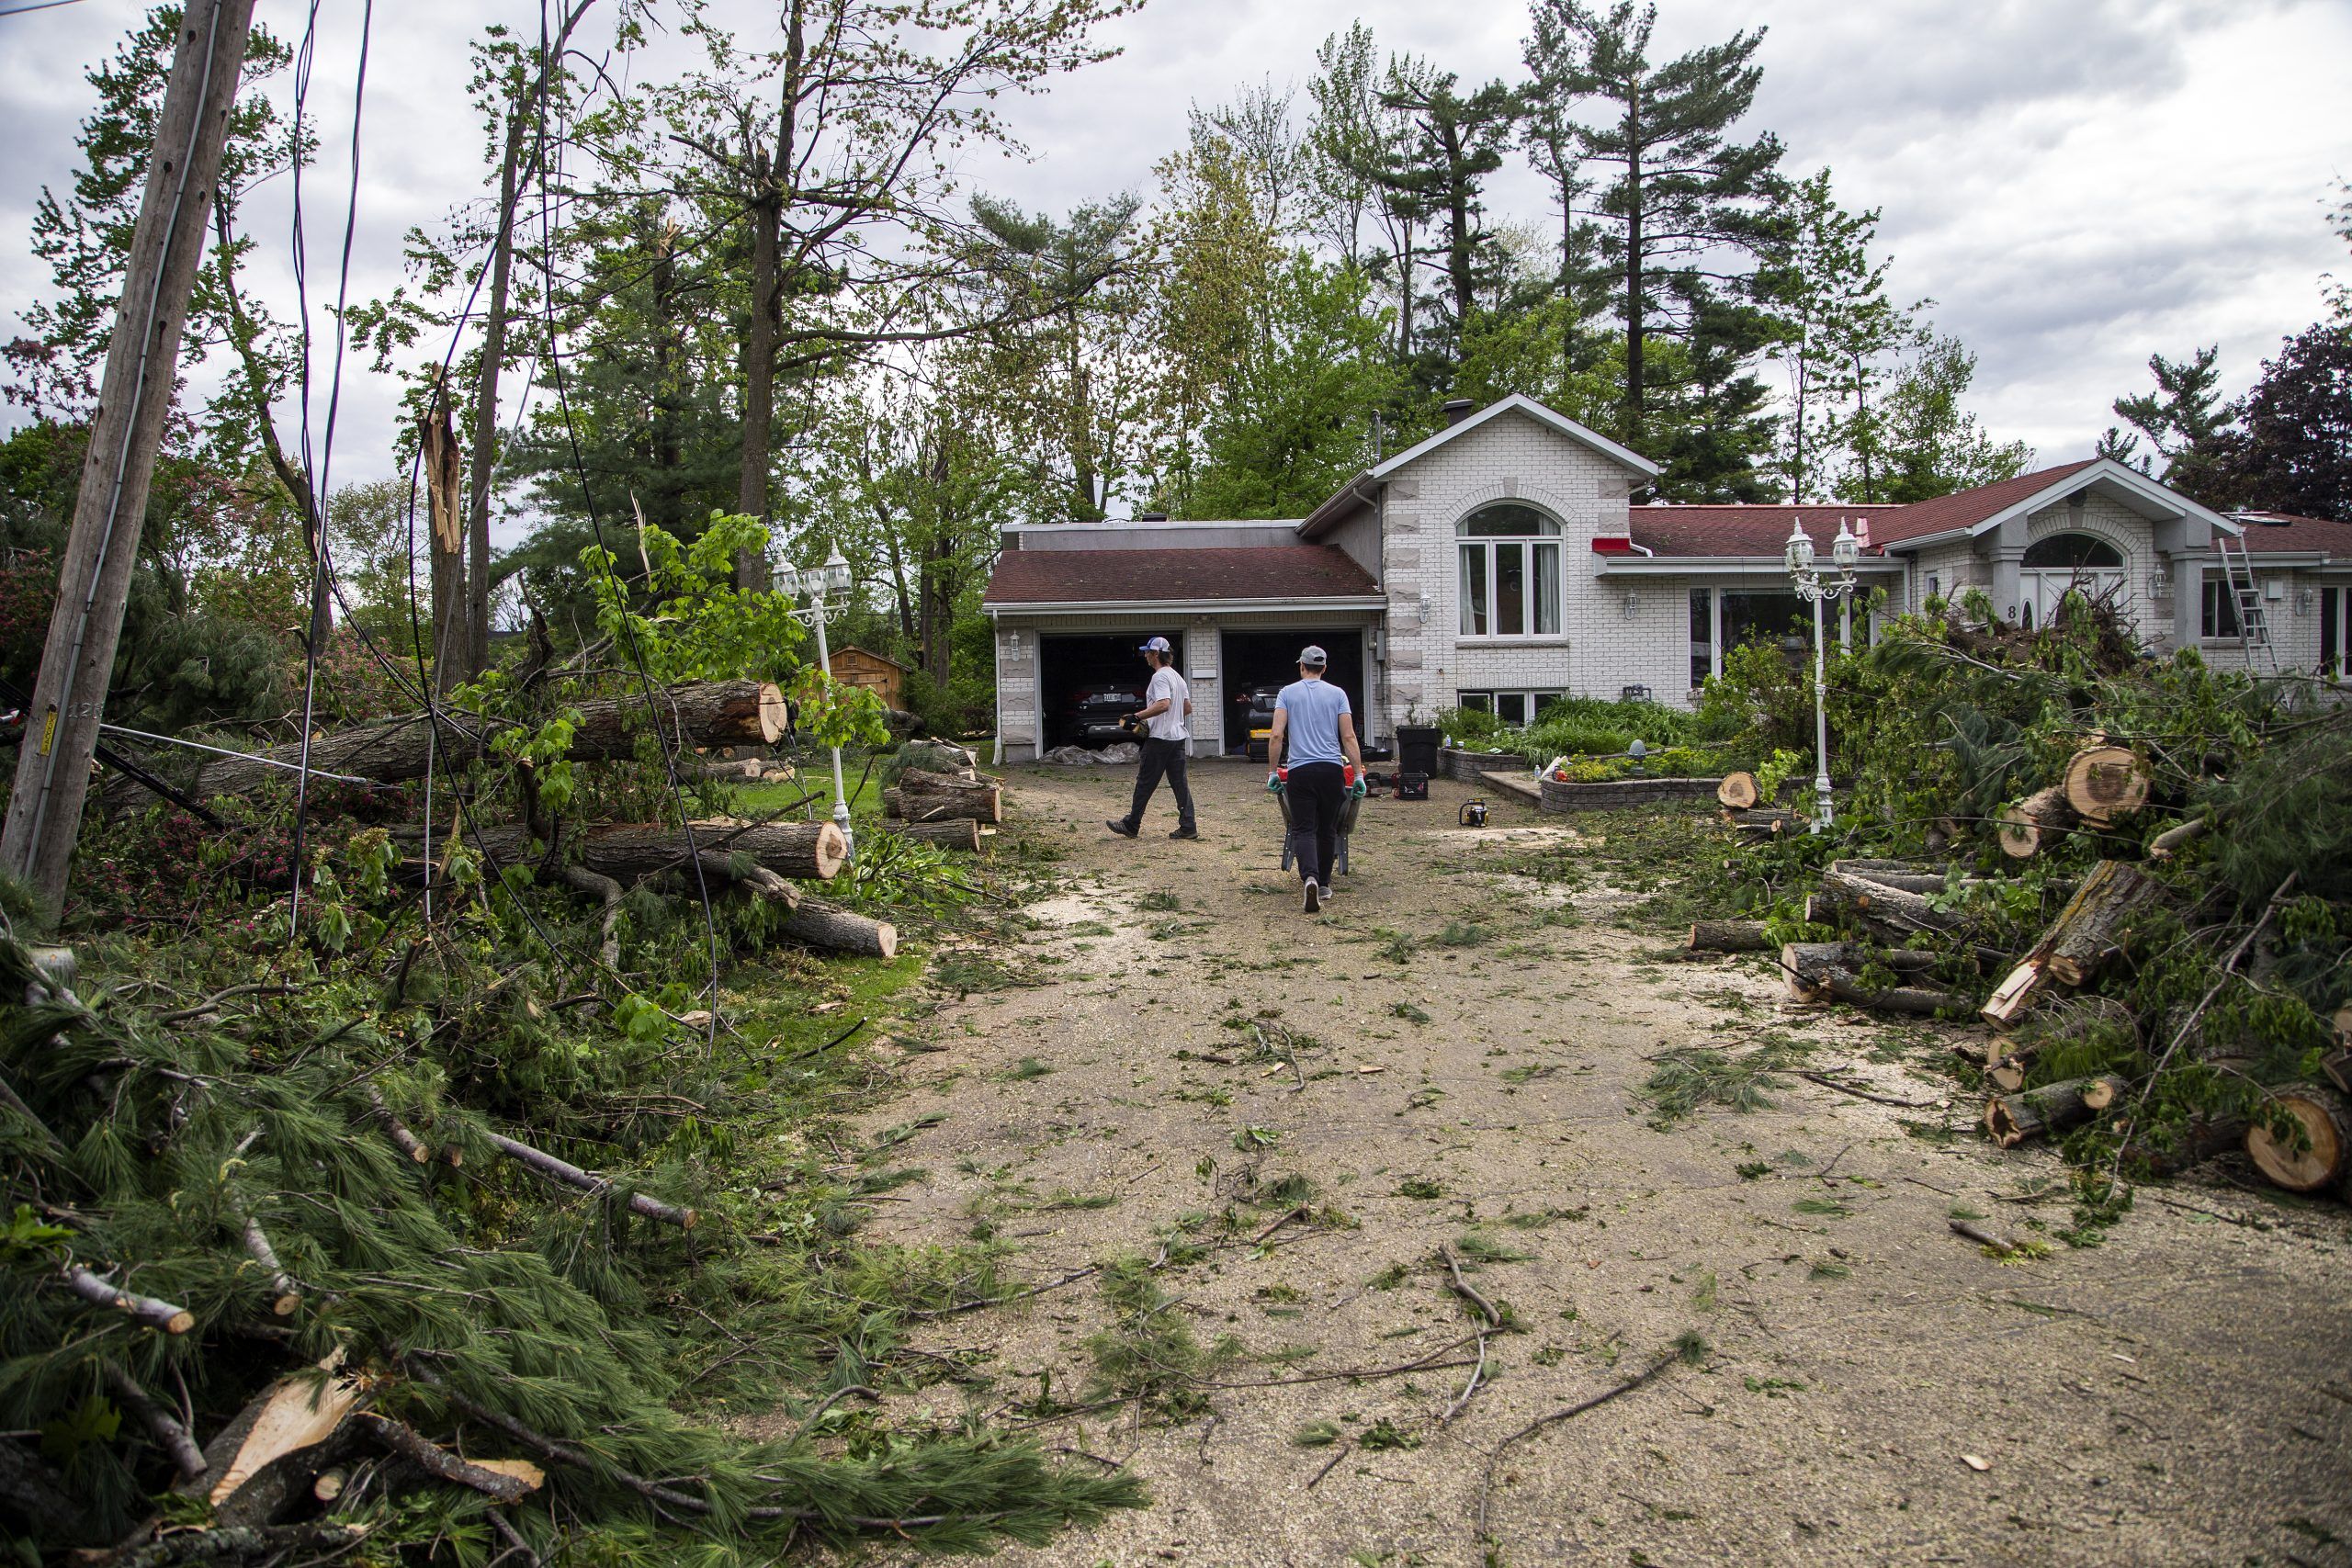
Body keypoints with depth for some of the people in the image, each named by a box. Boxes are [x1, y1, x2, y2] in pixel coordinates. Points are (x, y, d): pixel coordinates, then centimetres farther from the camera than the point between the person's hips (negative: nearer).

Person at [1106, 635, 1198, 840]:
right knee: (1179, 782, 7)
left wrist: (1137, 716, -24)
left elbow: (1163, 704, -28)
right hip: (1178, 736, 9)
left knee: (1145, 782, -1)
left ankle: (1131, 825, 6)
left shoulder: (1160, 676, -13)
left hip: (1160, 737, -9)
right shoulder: (1177, 677, 16)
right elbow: (1188, 708, 19)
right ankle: (1188, 827, 3)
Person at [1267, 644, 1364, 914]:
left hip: (1300, 770, -1)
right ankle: (1324, 883, 23)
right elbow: (1349, 737, 2)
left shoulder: (1288, 692, 6)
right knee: (1327, 830, 15)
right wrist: (1359, 773, 5)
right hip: (1332, 770, 1)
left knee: (1304, 829, -4)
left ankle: (1310, 877, -28)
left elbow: (1277, 735, -3)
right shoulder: (1337, 694, 8)